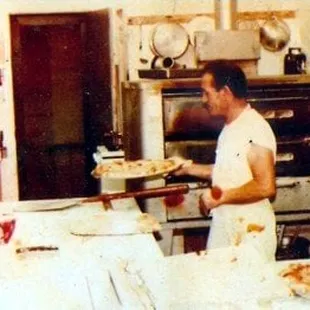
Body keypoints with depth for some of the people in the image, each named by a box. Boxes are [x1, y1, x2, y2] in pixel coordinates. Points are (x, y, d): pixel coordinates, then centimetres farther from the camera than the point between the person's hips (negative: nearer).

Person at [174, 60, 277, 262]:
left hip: (251, 231, -9)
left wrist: (220, 196, -20)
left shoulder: (255, 129, -19)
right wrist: (188, 169, 20)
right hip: (225, 226, 9)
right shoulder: (231, 128, 12)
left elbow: (266, 187, -25)